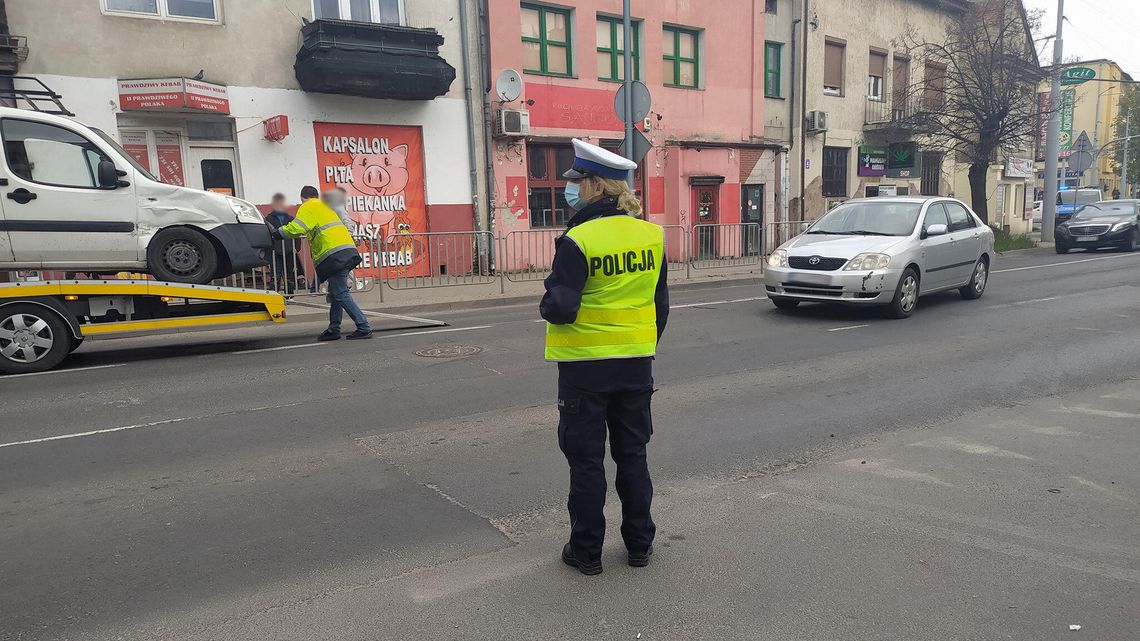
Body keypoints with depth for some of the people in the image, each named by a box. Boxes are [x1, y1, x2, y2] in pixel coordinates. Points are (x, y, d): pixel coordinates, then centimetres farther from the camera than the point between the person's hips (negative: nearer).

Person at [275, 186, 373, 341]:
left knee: (340, 294, -10)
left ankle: (364, 328, -14)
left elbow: (296, 229, -12)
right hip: (348, 249, 9)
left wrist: (279, 231, 1)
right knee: (335, 293, 15)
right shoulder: (324, 206, 31)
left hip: (335, 254, -9)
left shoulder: (307, 207, 2)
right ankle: (333, 330, 20)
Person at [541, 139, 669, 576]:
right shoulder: (651, 235, 1)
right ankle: (639, 544, 27)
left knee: (586, 460, 8)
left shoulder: (578, 240, -18)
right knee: (632, 455, 17)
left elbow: (561, 308, -21)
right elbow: (661, 305, 8)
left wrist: (546, 305, 2)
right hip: (636, 363, 5)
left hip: (585, 365, -5)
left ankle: (586, 551, 19)